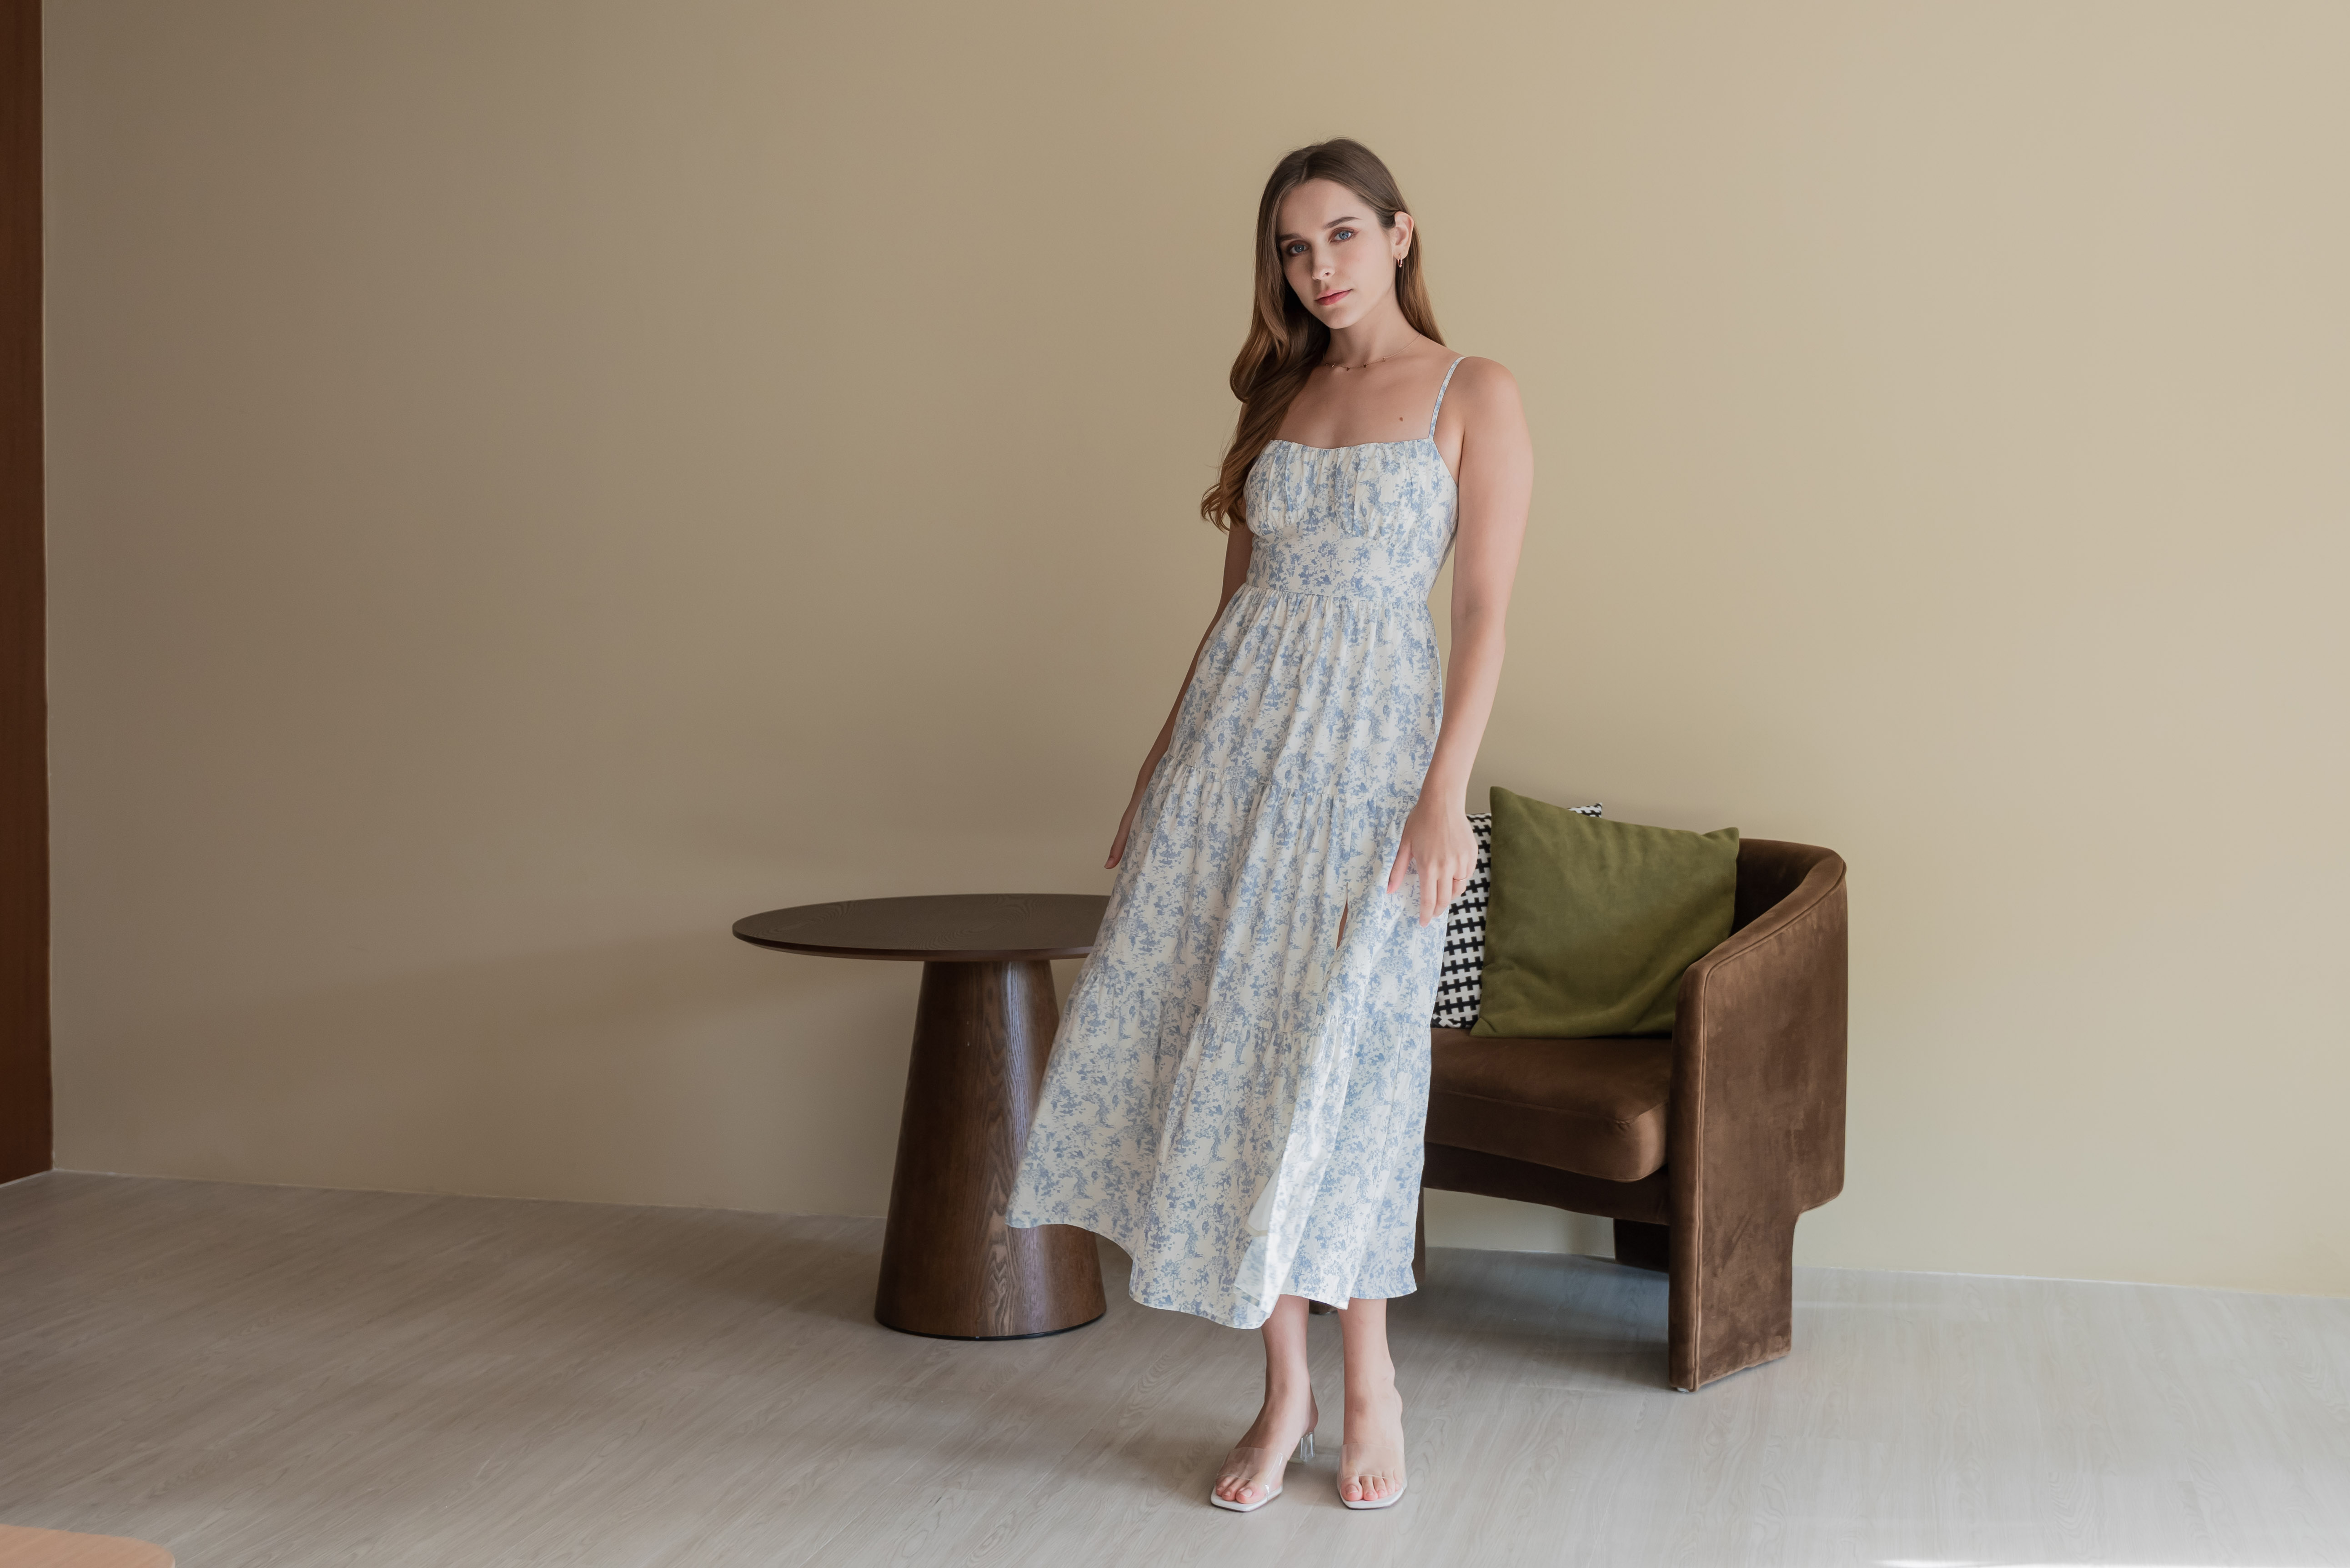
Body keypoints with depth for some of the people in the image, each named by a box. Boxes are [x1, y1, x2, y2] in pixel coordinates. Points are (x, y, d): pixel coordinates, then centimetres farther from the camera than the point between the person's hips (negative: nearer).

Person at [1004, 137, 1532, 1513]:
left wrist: (1447, 794, -14)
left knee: (1338, 1056, -2)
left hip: (1373, 746, -4)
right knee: (1229, 1042, 1)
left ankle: (1368, 1378, 18)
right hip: (1237, 736, 5)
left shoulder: (1475, 396, 0)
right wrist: (1160, 767, 13)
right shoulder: (1279, 398, 14)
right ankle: (1288, 1389, 12)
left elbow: (1488, 613, -6)